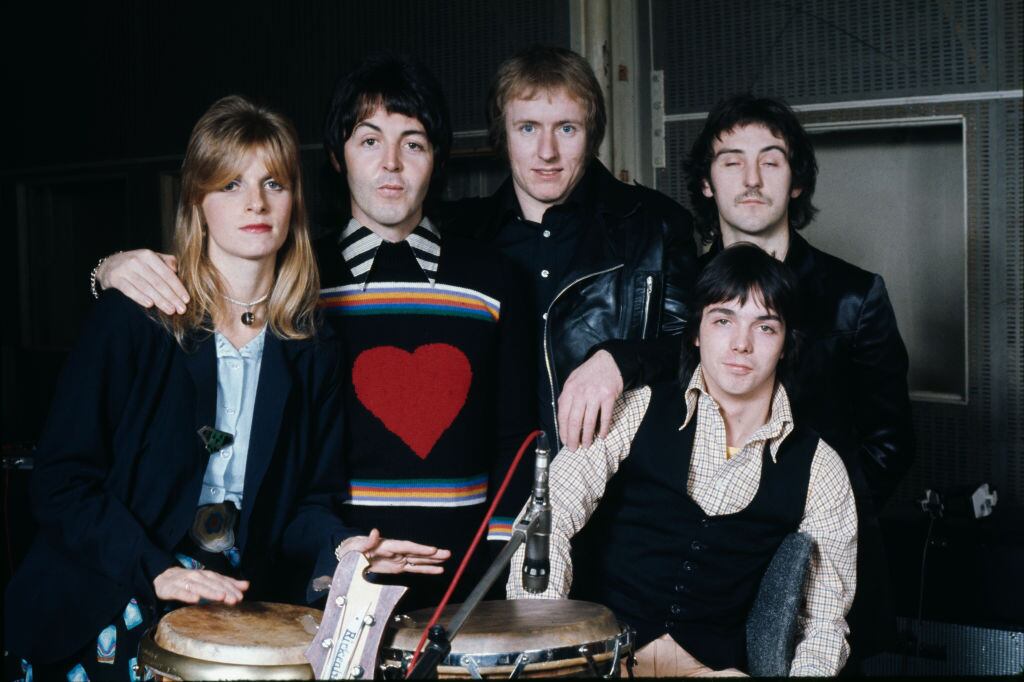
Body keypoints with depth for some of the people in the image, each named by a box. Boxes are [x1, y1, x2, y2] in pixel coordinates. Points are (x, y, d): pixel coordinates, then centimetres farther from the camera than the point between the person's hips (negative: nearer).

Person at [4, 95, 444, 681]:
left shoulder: (310, 352, 4)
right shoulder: (133, 319, -7)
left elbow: (307, 499, 8)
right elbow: (64, 479, -9)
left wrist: (338, 544, -13)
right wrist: (155, 571, -20)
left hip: (238, 610, 3)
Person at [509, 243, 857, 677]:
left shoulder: (819, 470, 4)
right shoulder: (636, 412, 1)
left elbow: (823, 620, 6)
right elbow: (547, 519, -9)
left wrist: (808, 670, -16)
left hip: (715, 666, 1)